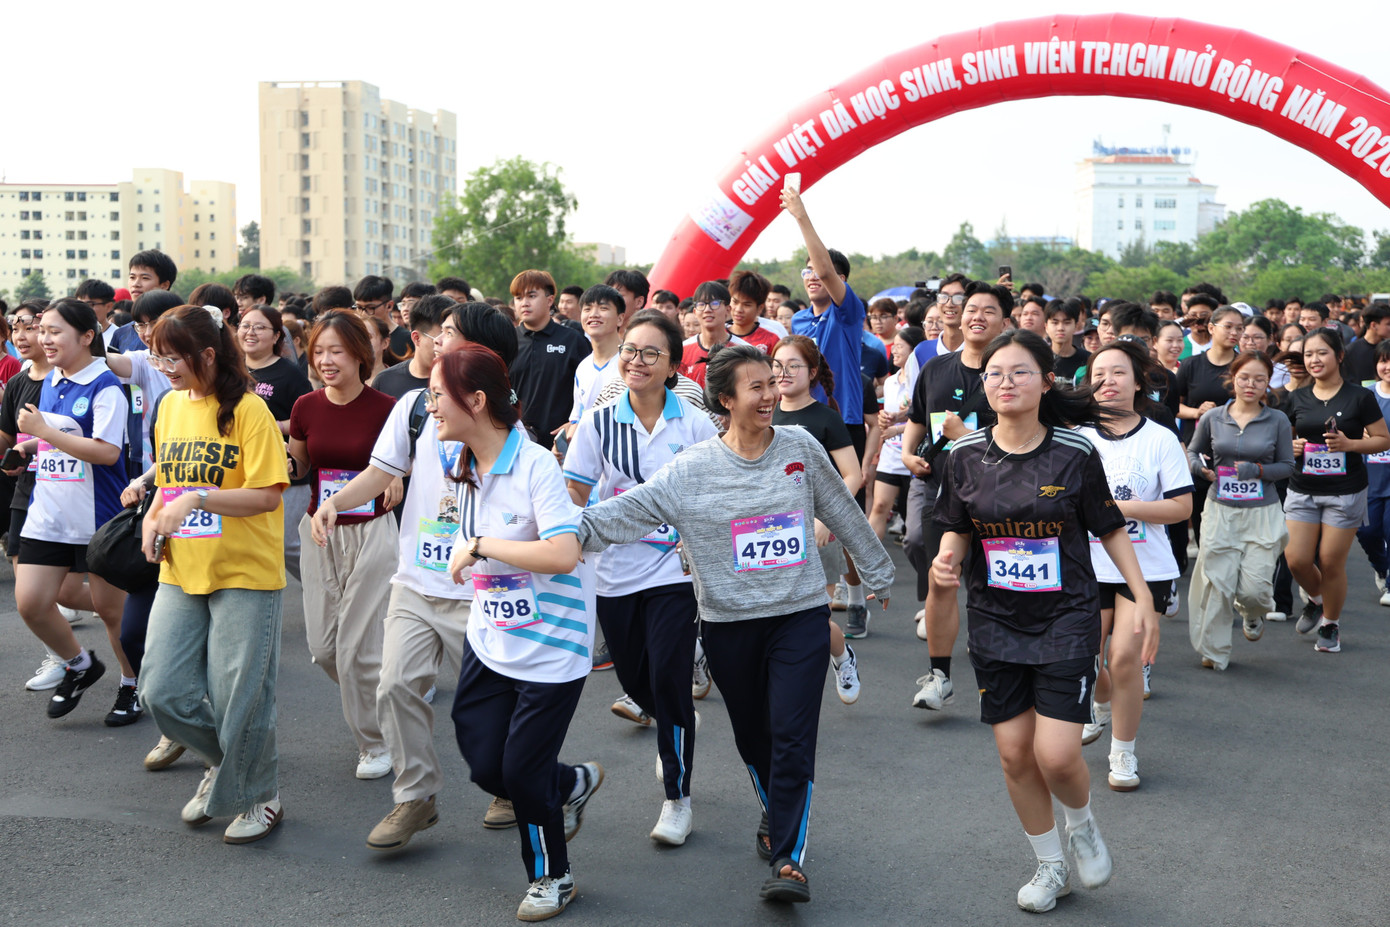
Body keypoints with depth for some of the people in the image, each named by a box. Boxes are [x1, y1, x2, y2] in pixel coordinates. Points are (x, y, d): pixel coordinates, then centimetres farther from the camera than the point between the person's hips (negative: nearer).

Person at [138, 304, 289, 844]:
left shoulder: (247, 410, -11)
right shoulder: (170, 405, 10)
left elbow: (267, 495, -16)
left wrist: (196, 500, -24)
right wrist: (153, 518, 2)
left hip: (244, 573, -6)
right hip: (181, 572, 6)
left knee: (239, 696, 1)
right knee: (163, 691, 2)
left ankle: (259, 798, 23)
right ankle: (221, 764, 29)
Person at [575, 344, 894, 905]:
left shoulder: (801, 450, 0)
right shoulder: (692, 470, -5)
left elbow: (844, 516, 14)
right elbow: (632, 510, -14)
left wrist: (878, 574, 24)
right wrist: (574, 528, -30)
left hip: (801, 616, 0)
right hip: (729, 623, 1)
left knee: (792, 736, -9)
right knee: (752, 736, 15)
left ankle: (789, 857, -5)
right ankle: (777, 813, 41)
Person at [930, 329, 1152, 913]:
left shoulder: (1075, 455, -8)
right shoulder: (965, 457, -3)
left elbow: (1109, 529, 2)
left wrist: (1142, 596, -2)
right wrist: (947, 559, -13)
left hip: (1066, 618, -3)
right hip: (995, 621, 3)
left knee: (1056, 755, -11)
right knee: (1014, 755, 7)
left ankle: (1082, 824, 25)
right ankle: (1051, 865, 29)